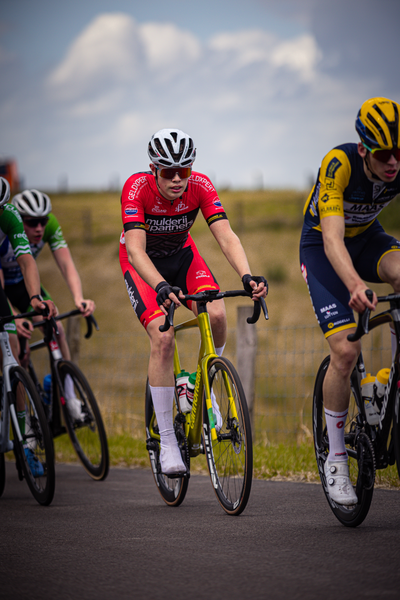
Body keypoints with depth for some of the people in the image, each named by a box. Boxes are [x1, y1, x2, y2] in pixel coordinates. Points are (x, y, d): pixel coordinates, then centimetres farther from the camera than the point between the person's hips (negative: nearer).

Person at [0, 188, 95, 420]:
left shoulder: (49, 225, -26)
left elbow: (66, 264, -33)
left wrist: (79, 298, -51)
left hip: (22, 281, 4)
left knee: (56, 328, -15)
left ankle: (69, 399, -6)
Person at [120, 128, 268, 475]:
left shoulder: (200, 186, -25)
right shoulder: (137, 188, -33)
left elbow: (226, 237, -33)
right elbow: (135, 249, -42)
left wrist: (247, 276, -51)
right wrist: (161, 287, -60)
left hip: (181, 253, 3)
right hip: (143, 262, -3)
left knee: (217, 314, -25)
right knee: (162, 336, -23)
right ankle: (167, 441, -17)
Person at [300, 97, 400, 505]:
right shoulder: (339, 165, -33)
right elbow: (332, 238, -43)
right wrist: (355, 285, -62)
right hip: (322, 246, -3)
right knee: (345, 351, -17)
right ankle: (336, 459, -2)